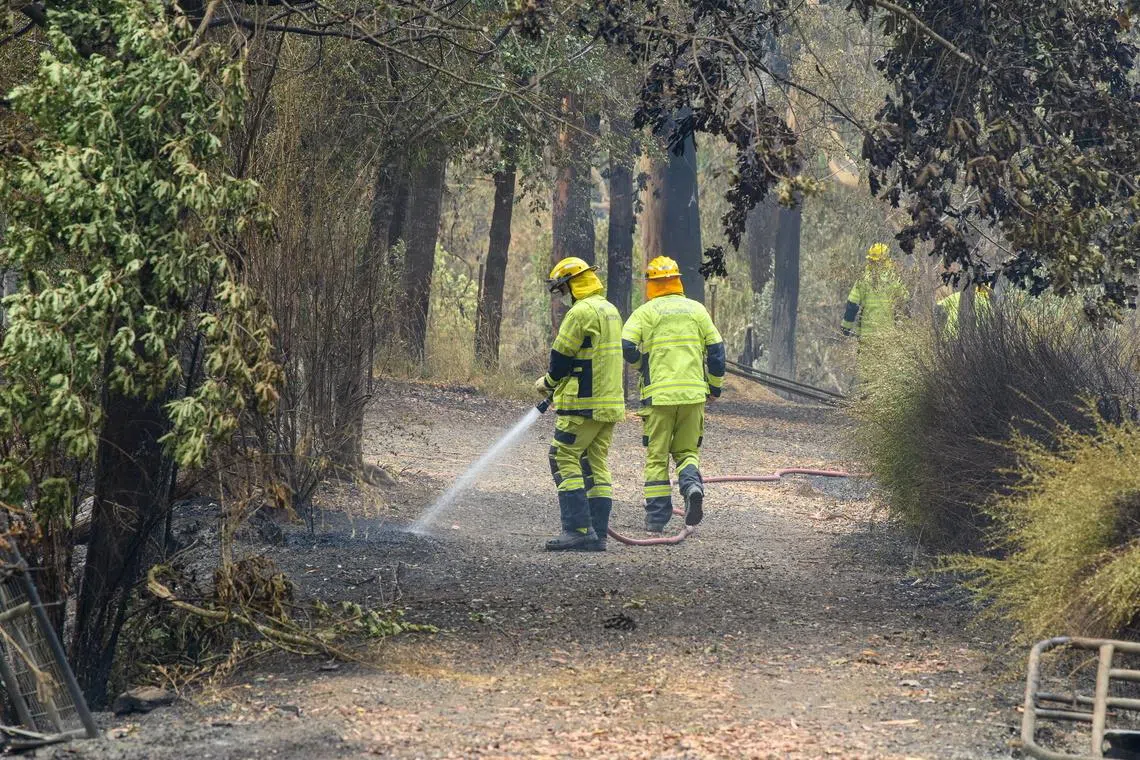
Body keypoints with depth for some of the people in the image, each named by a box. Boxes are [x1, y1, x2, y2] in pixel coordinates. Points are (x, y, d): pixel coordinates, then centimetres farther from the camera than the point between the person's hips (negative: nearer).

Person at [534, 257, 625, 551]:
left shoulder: (581, 312, -14)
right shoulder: (610, 310, 18)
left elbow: (561, 356, -11)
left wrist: (548, 383, 9)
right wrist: (555, 384, 16)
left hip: (584, 404, -9)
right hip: (610, 402, 9)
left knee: (564, 460, -6)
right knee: (596, 465, 10)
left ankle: (578, 530, -12)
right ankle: (597, 535, 9)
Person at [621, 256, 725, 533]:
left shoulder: (645, 312, 0)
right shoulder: (696, 309, 9)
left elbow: (625, 347, -9)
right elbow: (716, 348, 8)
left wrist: (641, 363, 13)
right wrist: (715, 386, 18)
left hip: (659, 394, -2)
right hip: (694, 394, 2)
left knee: (656, 457, 6)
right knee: (687, 451, 14)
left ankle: (656, 518, 3)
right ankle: (692, 485, -17)